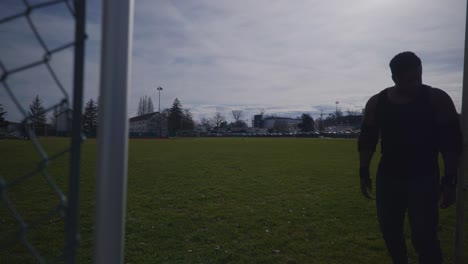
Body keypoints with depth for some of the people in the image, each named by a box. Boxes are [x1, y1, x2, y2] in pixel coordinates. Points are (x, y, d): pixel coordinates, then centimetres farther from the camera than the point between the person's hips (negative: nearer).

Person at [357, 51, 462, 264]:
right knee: (390, 230, 10)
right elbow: (367, 141, 7)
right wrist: (364, 173, 4)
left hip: (424, 179, -3)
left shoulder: (437, 99, -6)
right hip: (388, 177, 3)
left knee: (423, 236, -8)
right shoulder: (376, 103, 1)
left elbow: (451, 143, -6)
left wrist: (449, 181, -11)